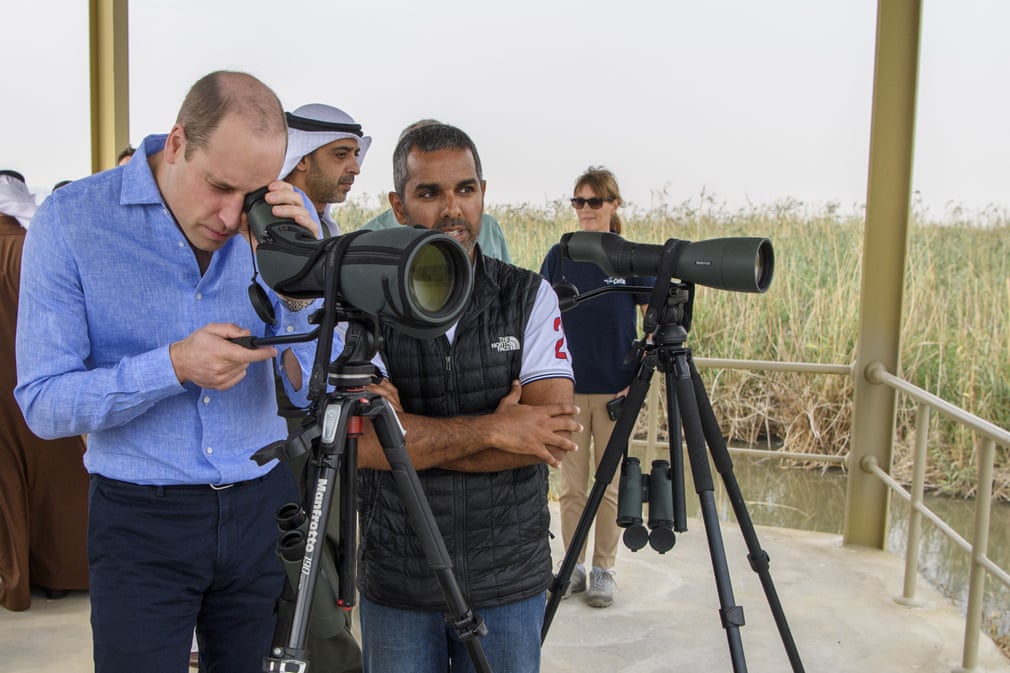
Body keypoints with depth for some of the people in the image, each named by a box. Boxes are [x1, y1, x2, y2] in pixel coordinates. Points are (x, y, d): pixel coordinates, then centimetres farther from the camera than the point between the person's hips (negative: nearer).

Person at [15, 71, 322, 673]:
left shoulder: (285, 219, -5)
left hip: (264, 508, 3)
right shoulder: (71, 222, -11)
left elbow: (314, 390, -7)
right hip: (142, 520, -2)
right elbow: (44, 406, -12)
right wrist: (174, 367, -26)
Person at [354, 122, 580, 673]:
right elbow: (362, 440, -18)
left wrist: (414, 436, -18)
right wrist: (492, 430, -21)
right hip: (396, 585, 0)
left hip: (510, 581, 1)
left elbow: (552, 431, -15)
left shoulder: (530, 296, -3)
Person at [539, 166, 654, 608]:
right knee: (572, 485, 8)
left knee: (610, 484, 7)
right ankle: (574, 566, 22)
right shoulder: (559, 257, 3)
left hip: (615, 390, -1)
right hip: (569, 388, 1)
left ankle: (604, 570, 19)